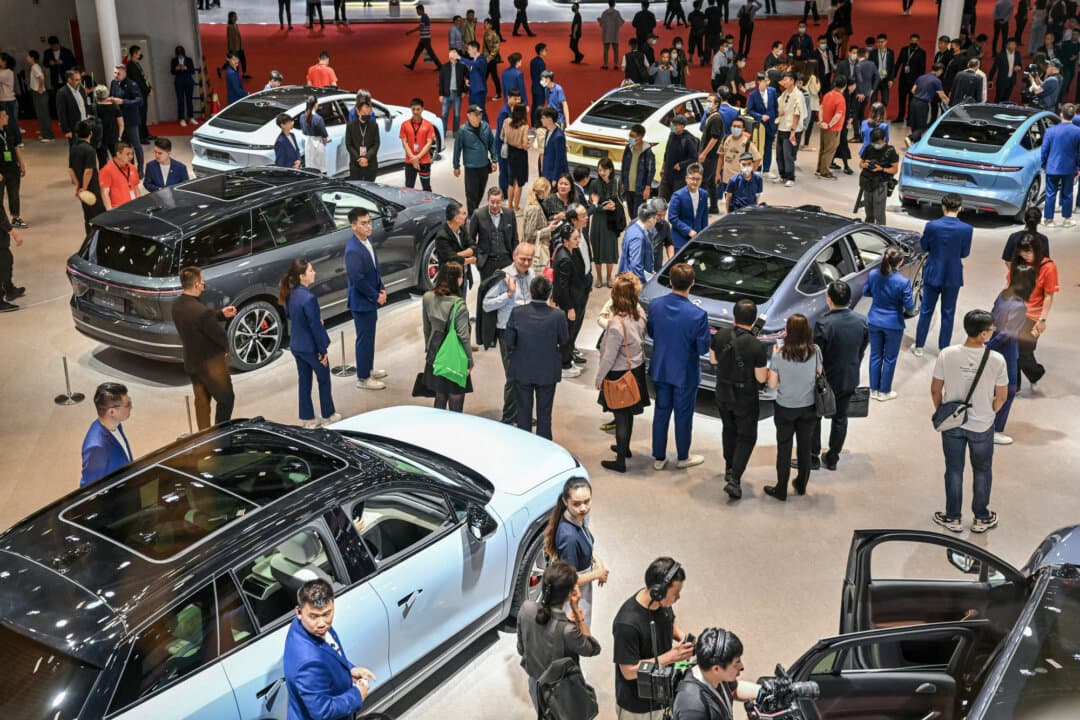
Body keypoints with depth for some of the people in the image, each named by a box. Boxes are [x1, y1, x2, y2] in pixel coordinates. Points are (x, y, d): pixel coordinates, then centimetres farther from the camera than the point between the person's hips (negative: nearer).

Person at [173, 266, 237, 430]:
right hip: (211, 363, -8)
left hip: (191, 361, 8)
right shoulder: (203, 311, -33)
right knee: (226, 399, 11)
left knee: (201, 401, 21)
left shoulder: (177, 306, -6)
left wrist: (221, 314, 4)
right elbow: (219, 336, -21)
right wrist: (226, 349, 1)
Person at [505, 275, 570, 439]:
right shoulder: (558, 315, -18)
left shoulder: (517, 313, -16)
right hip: (547, 372, 0)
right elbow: (564, 341, -4)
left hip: (522, 370, 1)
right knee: (544, 413, 14)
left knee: (523, 412, 16)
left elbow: (509, 342, -10)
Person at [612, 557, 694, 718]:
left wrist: (683, 638, -11)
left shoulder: (663, 602, -14)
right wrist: (671, 656, -28)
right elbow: (629, 671, -28)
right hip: (639, 706, -6)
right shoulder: (627, 623, -36)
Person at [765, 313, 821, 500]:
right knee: (805, 446, 19)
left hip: (785, 409, -2)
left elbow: (772, 384, -10)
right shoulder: (815, 351, -14)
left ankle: (781, 490, 21)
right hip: (809, 407, 2)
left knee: (784, 448, 12)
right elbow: (819, 375, 0)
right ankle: (801, 485, 34)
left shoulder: (780, 355, -20)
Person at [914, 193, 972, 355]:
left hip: (933, 274, 0)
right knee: (948, 313, 13)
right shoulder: (966, 229, -15)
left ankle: (919, 346, 21)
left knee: (926, 311, 14)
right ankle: (944, 348, 22)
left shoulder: (932, 226, -17)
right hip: (953, 276, 0)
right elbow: (965, 253, -4)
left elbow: (923, 246, -2)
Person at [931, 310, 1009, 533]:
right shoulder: (996, 360, -21)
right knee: (982, 472, 19)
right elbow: (1001, 396, -9)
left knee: (954, 471, 17)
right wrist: (988, 414, 11)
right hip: (982, 427, -1)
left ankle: (953, 518, 30)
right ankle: (981, 519, 34)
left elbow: (935, 390, -8)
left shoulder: (947, 354, -18)